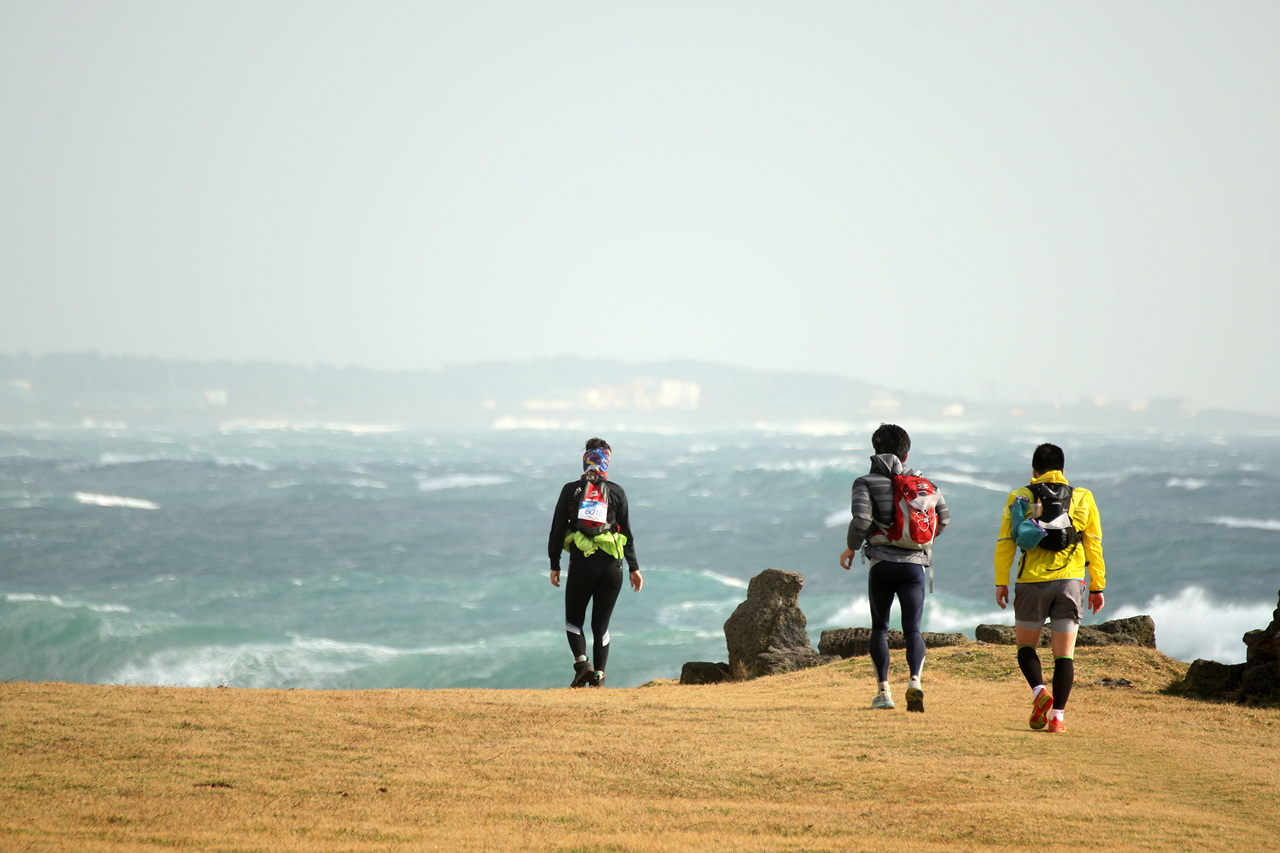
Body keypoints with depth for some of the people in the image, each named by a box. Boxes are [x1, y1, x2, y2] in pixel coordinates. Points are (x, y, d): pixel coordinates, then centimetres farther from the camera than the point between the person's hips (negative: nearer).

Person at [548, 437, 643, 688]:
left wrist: (554, 565, 9)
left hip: (581, 564, -1)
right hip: (611, 565, 1)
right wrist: (634, 568, 8)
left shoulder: (570, 491, 2)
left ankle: (582, 662, -11)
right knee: (601, 624, 10)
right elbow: (627, 533, 3)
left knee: (574, 620, 13)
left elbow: (557, 531, 2)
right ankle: (598, 676, 3)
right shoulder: (616, 492, 3)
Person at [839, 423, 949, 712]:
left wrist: (851, 547, 0)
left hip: (882, 564, -1)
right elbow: (943, 517, 9)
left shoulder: (866, 482, -2)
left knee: (880, 628, 16)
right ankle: (914, 681, -25)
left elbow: (861, 519, -17)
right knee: (912, 630, 1)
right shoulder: (919, 480, 8)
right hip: (914, 563, 1)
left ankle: (883, 691, 13)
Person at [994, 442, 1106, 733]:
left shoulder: (1020, 498, 3)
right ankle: (1057, 716, -1)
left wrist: (1001, 583, 2)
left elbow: (1005, 543, -2)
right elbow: (1094, 545, 5)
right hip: (1070, 582, 1)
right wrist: (1097, 587, 9)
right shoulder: (1082, 499, 6)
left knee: (1026, 644, 15)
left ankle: (1040, 692, -10)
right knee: (1064, 653, 6)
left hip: (1032, 582, -1)